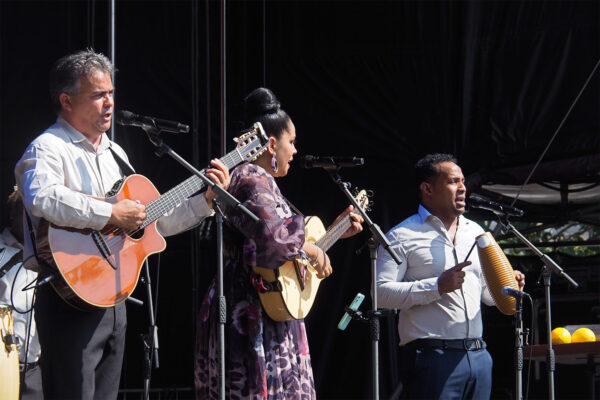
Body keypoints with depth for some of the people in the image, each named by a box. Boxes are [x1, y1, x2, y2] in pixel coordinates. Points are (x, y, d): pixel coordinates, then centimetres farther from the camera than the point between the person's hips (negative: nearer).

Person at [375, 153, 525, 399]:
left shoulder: (476, 232, 20)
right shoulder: (403, 236, -2)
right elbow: (381, 292, -12)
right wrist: (437, 286, -18)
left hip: (478, 356, 6)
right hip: (433, 358, -6)